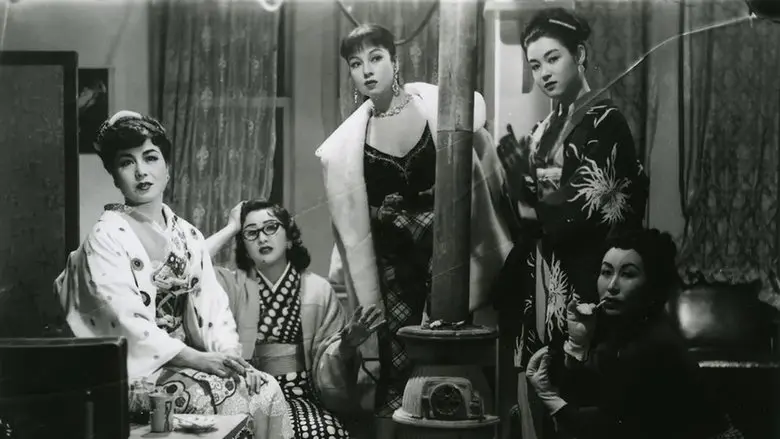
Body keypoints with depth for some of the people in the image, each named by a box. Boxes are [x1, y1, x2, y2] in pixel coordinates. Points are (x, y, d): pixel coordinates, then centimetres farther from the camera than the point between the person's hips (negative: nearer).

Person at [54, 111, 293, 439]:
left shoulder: (187, 236, 12)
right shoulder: (105, 238, -9)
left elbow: (212, 306, 7)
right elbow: (127, 323, -17)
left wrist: (232, 356, -12)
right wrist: (198, 359, -24)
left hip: (185, 359, 6)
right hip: (138, 371, -6)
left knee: (267, 390, -15)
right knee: (231, 399, -24)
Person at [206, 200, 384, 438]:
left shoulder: (318, 289, 7)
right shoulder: (233, 285, 7)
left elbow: (329, 359, 9)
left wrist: (347, 344, -15)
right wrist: (231, 228, -1)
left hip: (303, 396, 2)